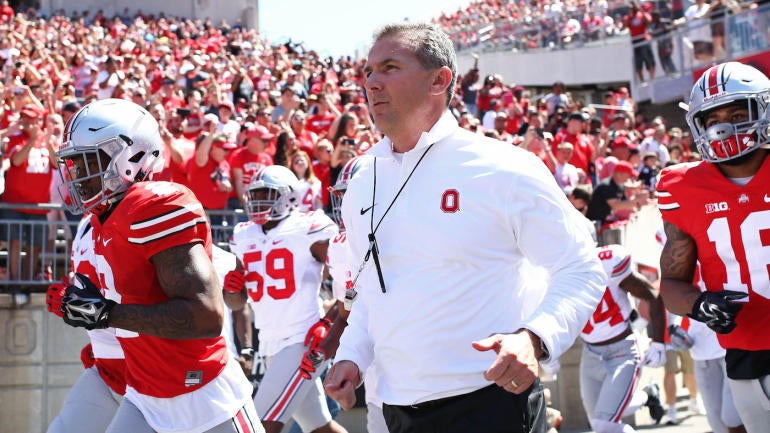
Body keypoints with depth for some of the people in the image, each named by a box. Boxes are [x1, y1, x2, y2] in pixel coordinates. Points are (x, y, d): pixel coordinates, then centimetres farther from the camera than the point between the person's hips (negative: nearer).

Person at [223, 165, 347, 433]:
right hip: (271, 346, 8)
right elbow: (237, 304, 17)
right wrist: (231, 287, -4)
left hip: (303, 342, -8)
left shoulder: (309, 230, -9)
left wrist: (329, 324, -17)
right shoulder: (244, 237, 11)